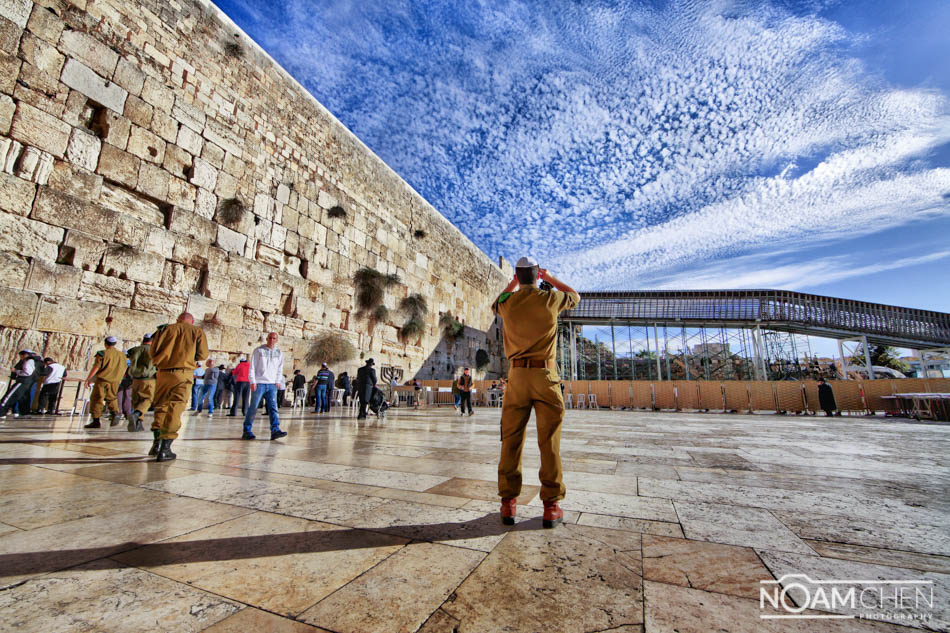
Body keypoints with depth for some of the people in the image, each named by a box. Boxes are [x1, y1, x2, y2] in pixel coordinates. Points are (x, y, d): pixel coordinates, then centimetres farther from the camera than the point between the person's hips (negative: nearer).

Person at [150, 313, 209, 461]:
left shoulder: (166, 329, 12)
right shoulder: (197, 331, 7)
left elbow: (153, 351, 6)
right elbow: (203, 354, 1)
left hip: (163, 372, 3)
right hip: (184, 373, -2)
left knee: (160, 405, 17)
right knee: (175, 409, -1)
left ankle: (157, 441, 13)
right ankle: (165, 448, -3)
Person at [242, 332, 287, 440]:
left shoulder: (279, 353, 14)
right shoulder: (258, 351, 3)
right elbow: (252, 367, 1)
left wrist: (277, 381, 7)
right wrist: (252, 381, -8)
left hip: (272, 384, 3)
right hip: (259, 383, -3)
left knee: (273, 407, -7)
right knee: (253, 408, 0)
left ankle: (275, 430, -13)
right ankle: (247, 431, 11)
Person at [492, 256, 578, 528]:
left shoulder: (507, 303, 2)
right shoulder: (550, 298, -1)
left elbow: (496, 303, 29)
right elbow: (575, 296, 22)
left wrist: (513, 283, 35)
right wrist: (550, 278, 29)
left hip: (517, 375, 2)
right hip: (546, 375, -1)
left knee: (511, 441, 8)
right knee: (549, 442, 5)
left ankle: (508, 503, 15)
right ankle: (551, 506, 13)